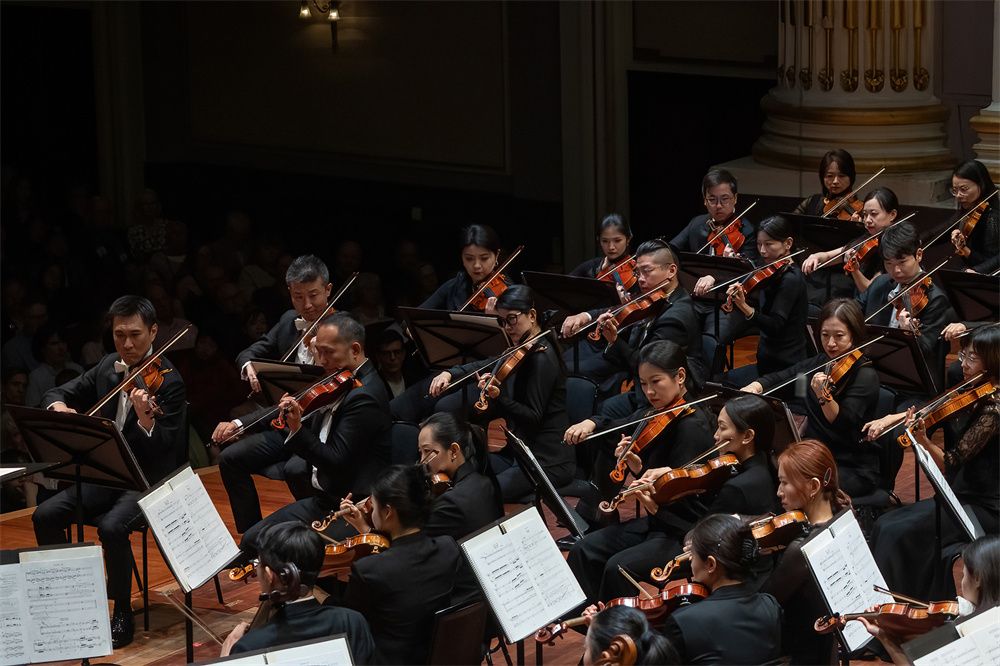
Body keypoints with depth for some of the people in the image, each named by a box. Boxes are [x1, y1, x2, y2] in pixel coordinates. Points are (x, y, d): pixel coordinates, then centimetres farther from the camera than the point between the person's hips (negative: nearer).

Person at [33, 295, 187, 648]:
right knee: (45, 515, -12)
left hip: (150, 479, -6)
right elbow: (57, 393, 12)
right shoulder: (108, 367, 5)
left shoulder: (167, 381, -16)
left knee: (111, 526, -33)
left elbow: (162, 450, -23)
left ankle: (122, 614, -15)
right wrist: (59, 407, -12)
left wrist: (146, 418, -44)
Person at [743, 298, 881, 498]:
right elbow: (779, 378, 18)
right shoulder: (820, 363, 7)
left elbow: (845, 425, -27)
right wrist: (755, 387, -3)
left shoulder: (865, 375, -14)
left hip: (855, 469, -7)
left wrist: (824, 397, -45)